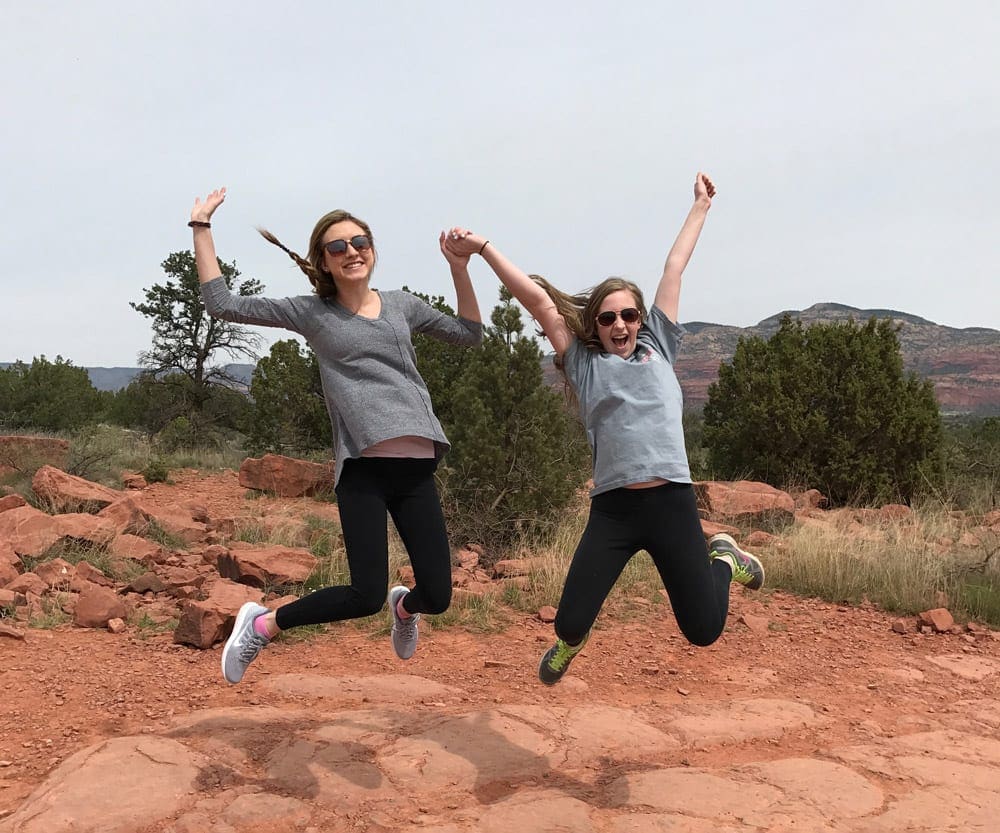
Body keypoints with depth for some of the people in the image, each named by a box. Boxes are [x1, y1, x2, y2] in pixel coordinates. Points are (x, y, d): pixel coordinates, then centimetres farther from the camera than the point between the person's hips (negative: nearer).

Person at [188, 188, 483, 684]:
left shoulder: (401, 305, 16)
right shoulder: (311, 312, 7)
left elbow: (469, 334, 18)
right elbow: (222, 304, 4)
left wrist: (459, 268, 9)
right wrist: (201, 228, 6)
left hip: (417, 469, 4)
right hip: (362, 470, -3)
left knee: (437, 597, 2)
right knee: (366, 596, -11)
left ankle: (404, 606, 41)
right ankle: (262, 624, 14)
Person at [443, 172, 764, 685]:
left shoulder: (658, 346, 13)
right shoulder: (583, 363, 9)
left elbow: (674, 267, 18)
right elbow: (538, 300, 2)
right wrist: (482, 248, -2)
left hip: (672, 502, 1)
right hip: (612, 509, -1)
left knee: (703, 631, 4)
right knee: (569, 624, -7)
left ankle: (723, 559, 38)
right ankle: (572, 642, 34)